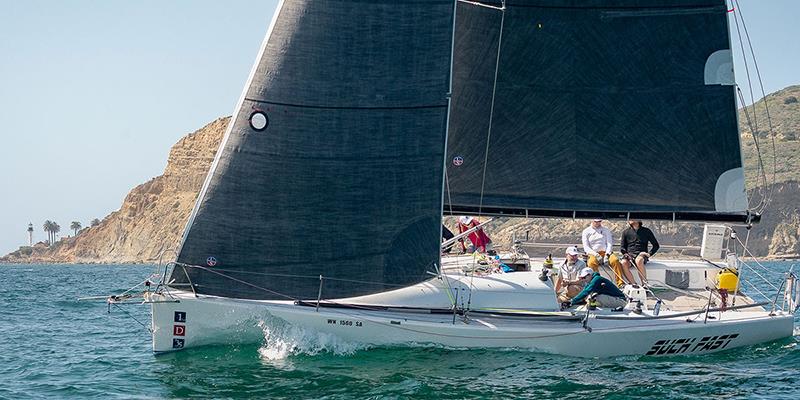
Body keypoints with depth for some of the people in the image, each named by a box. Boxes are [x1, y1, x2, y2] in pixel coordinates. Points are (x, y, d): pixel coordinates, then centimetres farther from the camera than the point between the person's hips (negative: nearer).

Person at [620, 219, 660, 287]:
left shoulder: (646, 231, 12)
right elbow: (622, 247, 17)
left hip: (641, 254, -2)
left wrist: (649, 254, -3)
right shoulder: (626, 232, 17)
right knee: (624, 263, -33)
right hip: (629, 254, 2)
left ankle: (645, 282, -32)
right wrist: (625, 253, -5)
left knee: (638, 260, -39)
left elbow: (656, 245, 14)